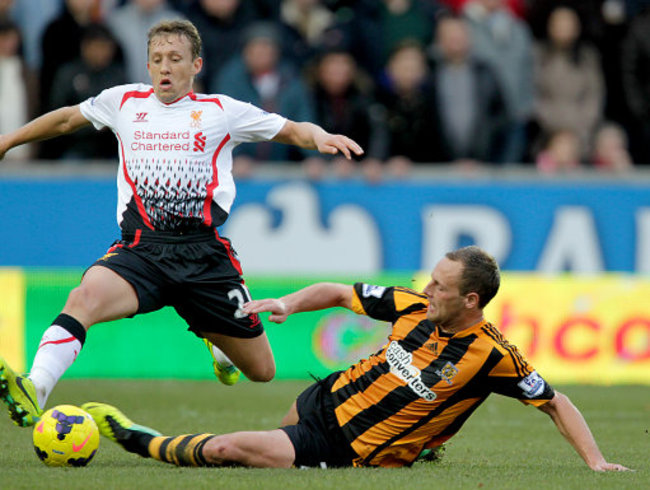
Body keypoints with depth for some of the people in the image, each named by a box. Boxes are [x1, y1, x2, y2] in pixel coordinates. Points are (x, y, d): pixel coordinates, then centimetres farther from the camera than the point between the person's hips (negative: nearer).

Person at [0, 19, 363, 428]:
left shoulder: (221, 111, 10)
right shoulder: (125, 102, 15)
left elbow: (292, 130, 14)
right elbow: (66, 119, 32)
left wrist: (319, 136, -9)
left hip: (204, 252, 0)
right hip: (141, 250, 0)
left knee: (262, 371, 7)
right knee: (85, 296, -35)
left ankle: (216, 338, 43)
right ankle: (34, 391, -51)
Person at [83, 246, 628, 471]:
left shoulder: (492, 355, -20)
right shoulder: (414, 307, -5)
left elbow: (555, 402, -10)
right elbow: (340, 292, 8)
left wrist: (595, 459, -19)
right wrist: (290, 302, -7)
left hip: (351, 452, -6)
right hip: (328, 401, 6)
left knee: (225, 449, -14)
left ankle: (142, 442, 10)